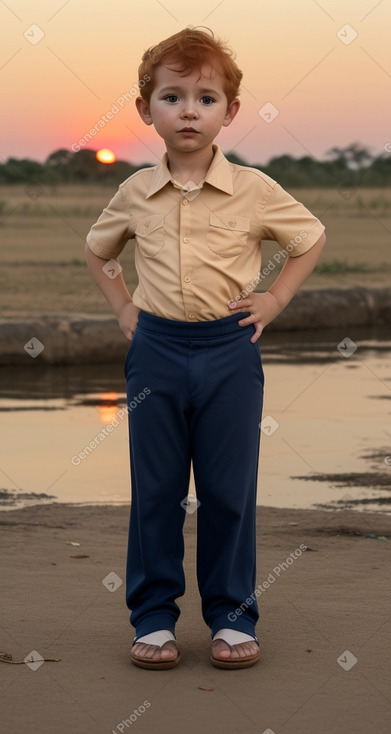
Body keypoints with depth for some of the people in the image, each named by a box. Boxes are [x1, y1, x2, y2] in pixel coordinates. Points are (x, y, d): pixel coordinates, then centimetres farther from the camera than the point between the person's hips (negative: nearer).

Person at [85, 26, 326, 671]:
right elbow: (97, 251, 20)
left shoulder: (254, 190, -3)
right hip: (156, 350, 1)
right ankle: (153, 613, 16)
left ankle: (232, 613, 16)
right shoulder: (135, 194, 2)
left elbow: (311, 239, 10)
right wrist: (123, 307, 9)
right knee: (155, 487, 6)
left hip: (229, 350, -1)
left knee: (229, 489, 4)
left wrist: (276, 300, 2)